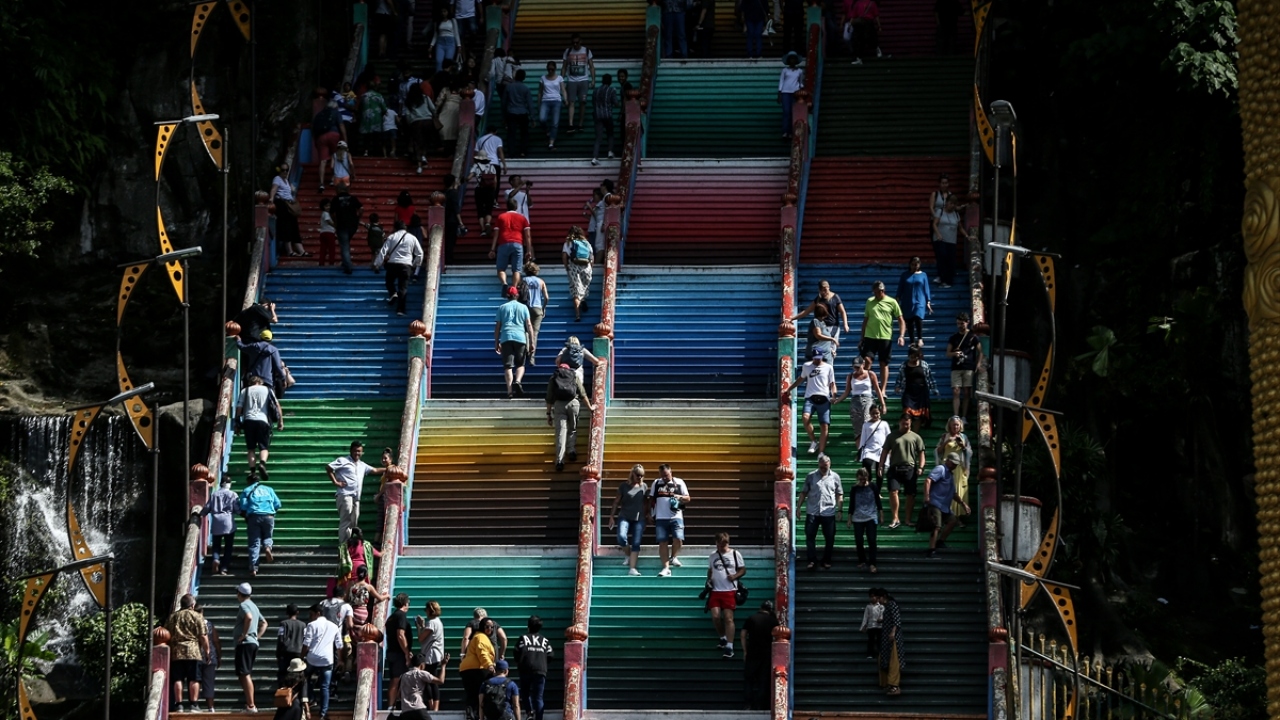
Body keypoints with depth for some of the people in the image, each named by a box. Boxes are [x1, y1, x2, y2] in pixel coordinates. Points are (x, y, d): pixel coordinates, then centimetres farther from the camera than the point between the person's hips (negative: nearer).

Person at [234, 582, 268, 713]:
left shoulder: (244, 605, -9)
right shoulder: (253, 606, 20)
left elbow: (249, 617, -30)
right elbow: (264, 623, 29)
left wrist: (244, 634, -21)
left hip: (244, 643, -10)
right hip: (253, 643, 10)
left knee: (244, 674, -11)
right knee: (247, 675, 15)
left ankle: (251, 705, -16)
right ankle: (249, 704, 16)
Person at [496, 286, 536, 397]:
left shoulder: (502, 307, 14)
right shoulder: (523, 307, 14)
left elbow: (497, 327, 11)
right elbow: (529, 325, 7)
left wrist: (496, 343, 15)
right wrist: (532, 342, 7)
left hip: (506, 338, 0)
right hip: (520, 338, 0)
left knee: (508, 365, -2)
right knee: (520, 364, 10)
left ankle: (510, 391, -13)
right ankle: (517, 381, -18)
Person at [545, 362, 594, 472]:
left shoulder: (553, 378, 21)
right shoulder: (574, 377, 22)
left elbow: (549, 398, 15)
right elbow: (583, 394, 18)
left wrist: (549, 414, 17)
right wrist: (590, 407, 29)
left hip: (559, 404, 0)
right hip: (573, 402, 0)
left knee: (561, 432, -5)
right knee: (572, 429, 19)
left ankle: (560, 460, -15)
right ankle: (571, 450, 1)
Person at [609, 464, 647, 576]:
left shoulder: (644, 487, 7)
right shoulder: (624, 486, 1)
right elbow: (616, 502, 5)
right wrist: (612, 516, 3)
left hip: (639, 519, 2)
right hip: (624, 517, -2)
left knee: (636, 544, -4)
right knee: (621, 537, -24)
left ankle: (632, 568, -4)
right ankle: (628, 555, 4)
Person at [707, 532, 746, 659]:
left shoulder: (735, 554, 0)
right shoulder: (713, 555, 11)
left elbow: (743, 569, 3)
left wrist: (735, 576, -15)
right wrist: (709, 579, 4)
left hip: (730, 591, -4)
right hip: (716, 590, 4)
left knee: (728, 618, -7)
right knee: (715, 616, -6)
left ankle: (729, 647, -6)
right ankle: (723, 638, 22)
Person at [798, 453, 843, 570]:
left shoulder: (835, 477, 6)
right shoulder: (811, 476, 6)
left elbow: (839, 494, 8)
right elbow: (804, 492, 8)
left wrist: (840, 509, 0)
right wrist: (798, 506, 1)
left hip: (828, 513, 0)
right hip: (812, 512, 0)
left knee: (829, 538, 5)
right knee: (810, 537, -3)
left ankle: (826, 561, 17)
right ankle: (812, 561, 3)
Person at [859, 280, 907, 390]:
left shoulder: (892, 302, 2)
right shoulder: (870, 301, 10)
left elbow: (901, 320, 4)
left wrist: (901, 336, -8)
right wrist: (862, 339, 16)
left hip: (885, 337, -1)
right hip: (870, 337, 1)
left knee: (884, 364, 4)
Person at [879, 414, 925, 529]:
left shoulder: (915, 437, 12)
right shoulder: (892, 437, 13)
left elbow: (921, 453, 9)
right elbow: (885, 452, 12)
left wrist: (920, 467, -5)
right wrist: (881, 466, 2)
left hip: (910, 468, 0)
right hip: (895, 468, 0)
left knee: (910, 494, 3)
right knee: (893, 491, -15)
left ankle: (908, 519, 14)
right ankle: (895, 519, -9)